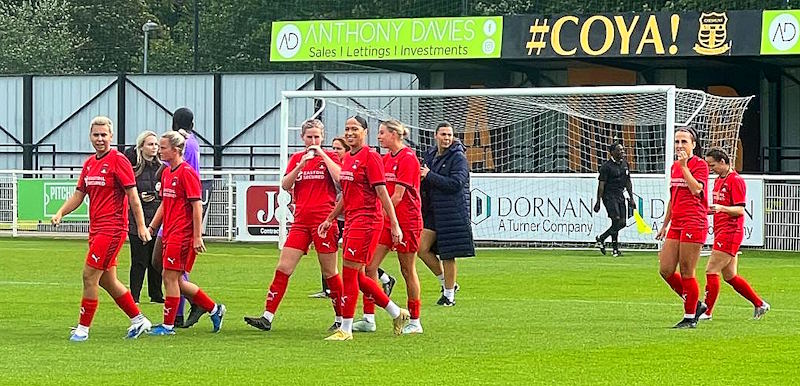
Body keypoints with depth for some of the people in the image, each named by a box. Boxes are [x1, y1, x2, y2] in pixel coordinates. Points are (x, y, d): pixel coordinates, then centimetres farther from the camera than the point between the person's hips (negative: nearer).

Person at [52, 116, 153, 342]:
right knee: (107, 280, 11)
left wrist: (141, 226, -14)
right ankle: (139, 320, 23)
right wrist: (61, 212, 2)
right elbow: (78, 195, 18)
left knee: (89, 276, -10)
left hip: (112, 228, -8)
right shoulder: (89, 163, 14)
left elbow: (133, 196, -11)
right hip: (96, 229, 8)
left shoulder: (118, 160, -9)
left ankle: (83, 328, -2)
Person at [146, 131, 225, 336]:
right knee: (176, 281, 10)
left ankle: (168, 325, 2)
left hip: (182, 235, -9)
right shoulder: (166, 173, 14)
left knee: (171, 278, -6)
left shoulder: (187, 173, -13)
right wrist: (151, 227, 19)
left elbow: (197, 206, -15)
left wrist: (197, 237, -18)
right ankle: (214, 309, 21)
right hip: (170, 234, 9)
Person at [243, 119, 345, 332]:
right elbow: (285, 185, 3)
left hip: (323, 220, -4)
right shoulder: (296, 158, 14)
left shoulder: (330, 157, 3)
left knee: (329, 271, 1)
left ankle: (341, 318, 13)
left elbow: (340, 178, -16)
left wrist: (322, 155, -12)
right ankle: (267, 317, -5)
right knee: (283, 268, -3)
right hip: (301, 221, 4)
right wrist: (301, 165, -10)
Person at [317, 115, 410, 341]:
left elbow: (382, 193, -14)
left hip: (367, 220, -9)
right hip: (351, 220, 9)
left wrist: (394, 225, -17)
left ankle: (346, 329, -1)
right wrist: (330, 219, 28)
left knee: (349, 273, -8)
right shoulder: (348, 158, 15)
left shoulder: (370, 157, -10)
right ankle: (397, 313, 24)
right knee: (357, 277, 11)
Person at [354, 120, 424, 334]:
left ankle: (415, 322, 11)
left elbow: (398, 196, -15)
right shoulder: (385, 159, 12)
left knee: (408, 270, 1)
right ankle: (369, 318, 0)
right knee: (369, 266, -2)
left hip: (406, 221, -8)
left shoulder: (408, 158, -13)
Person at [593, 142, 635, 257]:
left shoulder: (624, 164, 13)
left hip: (620, 196, 7)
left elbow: (628, 183, 20)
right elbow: (601, 185, -9)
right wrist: (598, 202, -12)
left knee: (622, 223, 2)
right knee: (616, 220, -16)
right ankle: (615, 248, -7)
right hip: (609, 196, -7)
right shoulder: (607, 166, -9)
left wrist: (631, 198, 17)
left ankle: (601, 238, 18)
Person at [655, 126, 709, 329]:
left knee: (686, 272, -6)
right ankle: (695, 304, 18)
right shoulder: (674, 166, 18)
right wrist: (665, 225, 26)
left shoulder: (700, 164, -4)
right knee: (665, 270, 3)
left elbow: (696, 189, -21)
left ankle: (690, 317, 5)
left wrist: (684, 166, -16)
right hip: (676, 225, 8)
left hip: (694, 223, -8)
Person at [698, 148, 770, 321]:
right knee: (730, 276, 11)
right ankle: (759, 304, 20)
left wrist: (721, 208, -31)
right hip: (722, 233, 10)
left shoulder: (736, 180, -11)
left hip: (730, 233, -10)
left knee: (712, 271, -11)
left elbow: (740, 210, -17)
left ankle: (707, 312, -7)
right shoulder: (719, 180, 17)